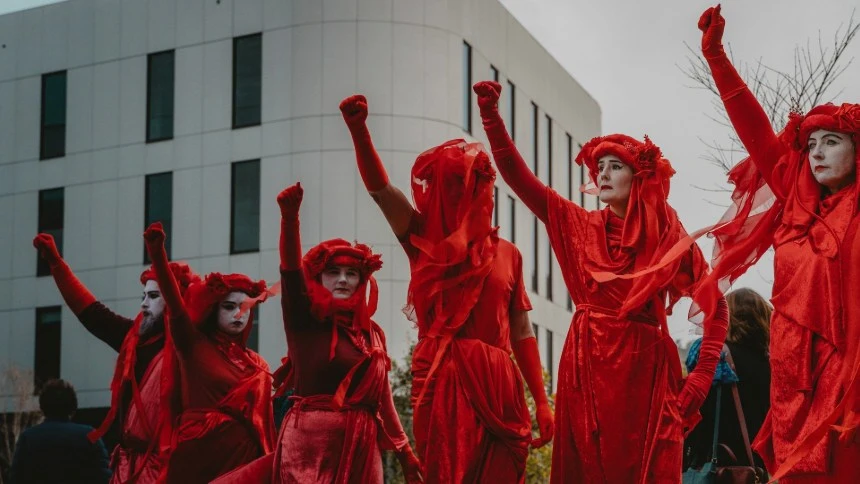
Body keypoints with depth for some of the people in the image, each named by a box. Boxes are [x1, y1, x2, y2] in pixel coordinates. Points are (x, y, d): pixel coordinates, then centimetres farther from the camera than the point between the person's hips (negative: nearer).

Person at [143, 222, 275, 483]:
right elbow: (175, 303, -14)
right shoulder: (193, 345, 1)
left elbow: (264, 420, 11)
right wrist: (157, 250, -28)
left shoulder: (256, 365, 12)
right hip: (198, 453, -4)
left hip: (243, 456, 4)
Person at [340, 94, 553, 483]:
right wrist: (358, 129, -23)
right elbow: (379, 188, -8)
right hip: (441, 379, -2)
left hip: (498, 382, 2)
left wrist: (542, 401, 6)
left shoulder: (507, 254, 11)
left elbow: (521, 331, 11)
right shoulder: (423, 239, 7)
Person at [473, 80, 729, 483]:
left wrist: (699, 381, -5)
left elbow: (715, 308, 3)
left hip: (642, 372, -2)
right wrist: (490, 114, -7)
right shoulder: (580, 226, 8)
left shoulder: (669, 237, 2)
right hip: (584, 369, 2)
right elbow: (516, 174, 3)